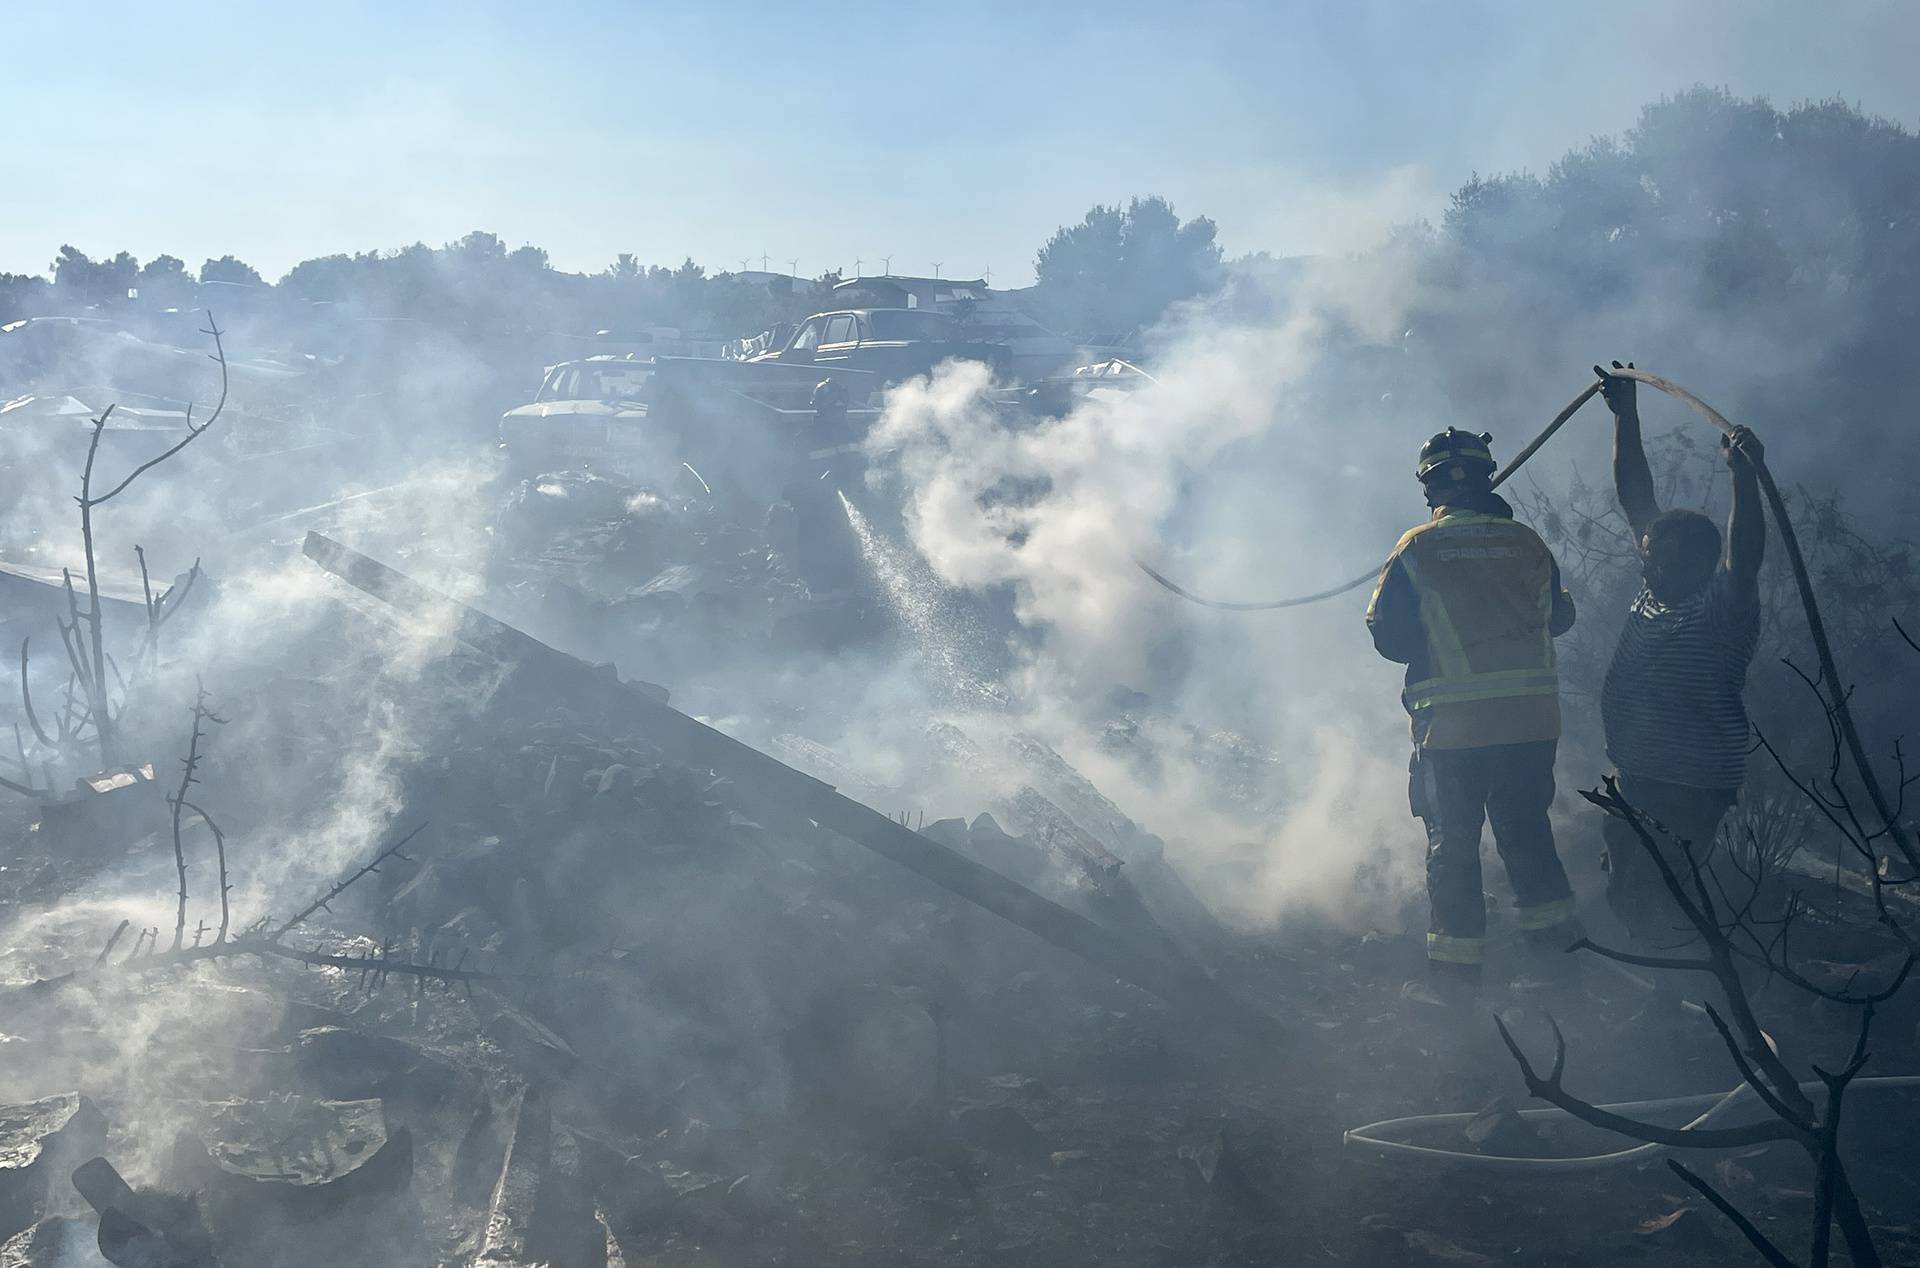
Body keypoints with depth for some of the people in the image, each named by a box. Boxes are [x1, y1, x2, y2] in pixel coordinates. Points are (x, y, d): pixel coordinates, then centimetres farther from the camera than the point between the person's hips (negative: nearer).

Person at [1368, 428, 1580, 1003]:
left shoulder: (1417, 550, -7)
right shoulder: (1529, 543, 0)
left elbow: (1389, 637, -6)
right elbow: (1558, 618, 14)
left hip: (1450, 727, -2)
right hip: (1532, 721, 2)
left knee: (1452, 843, 8)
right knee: (1526, 830, 18)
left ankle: (1457, 970, 11)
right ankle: (1553, 942, 23)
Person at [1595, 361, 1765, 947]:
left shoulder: (1725, 608, -11)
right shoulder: (1656, 592, 8)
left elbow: (1746, 551, -31)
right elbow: (1635, 498, 11)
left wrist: (1744, 476, -46)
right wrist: (1625, 413, 12)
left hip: (1693, 789, -8)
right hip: (1633, 778, 8)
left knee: (1658, 902, -10)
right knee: (1627, 893, 14)